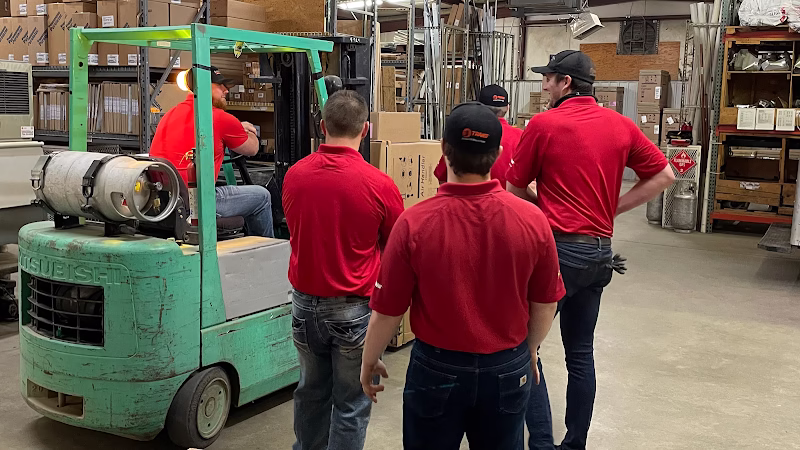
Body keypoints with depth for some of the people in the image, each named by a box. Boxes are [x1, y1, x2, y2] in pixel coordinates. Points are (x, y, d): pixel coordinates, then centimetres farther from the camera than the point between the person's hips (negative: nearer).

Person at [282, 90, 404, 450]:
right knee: (351, 404, 10)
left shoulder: (294, 175, -6)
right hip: (355, 308, -4)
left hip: (305, 302, 5)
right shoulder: (378, 184, -18)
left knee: (311, 391, 23)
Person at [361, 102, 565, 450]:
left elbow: (387, 310, -12)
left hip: (437, 369, -1)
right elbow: (545, 305, -2)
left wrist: (369, 361, 7)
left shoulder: (414, 223, -21)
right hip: (507, 369, 2)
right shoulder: (532, 219, -15)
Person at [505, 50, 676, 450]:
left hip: (558, 248, -6)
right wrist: (611, 208, 9)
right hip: (600, 251, 7)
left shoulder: (544, 124, -8)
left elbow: (514, 189, -2)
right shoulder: (621, 125, 6)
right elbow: (663, 176, 11)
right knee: (580, 351, 15)